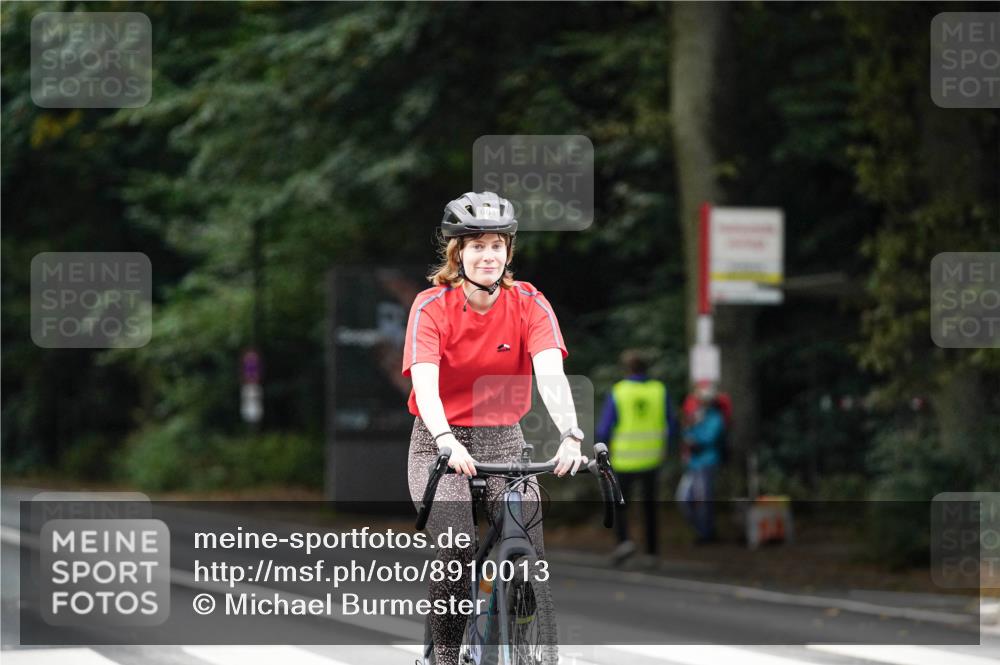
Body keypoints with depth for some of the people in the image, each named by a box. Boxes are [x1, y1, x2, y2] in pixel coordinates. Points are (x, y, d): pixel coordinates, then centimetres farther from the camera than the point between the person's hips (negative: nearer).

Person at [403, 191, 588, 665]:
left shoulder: (529, 304, -7)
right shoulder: (432, 306, -12)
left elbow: (551, 374, -21)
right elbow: (425, 383, -26)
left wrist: (570, 436, -39)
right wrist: (447, 442, -44)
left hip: (503, 441, 2)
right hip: (442, 442, -2)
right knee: (457, 551, -25)